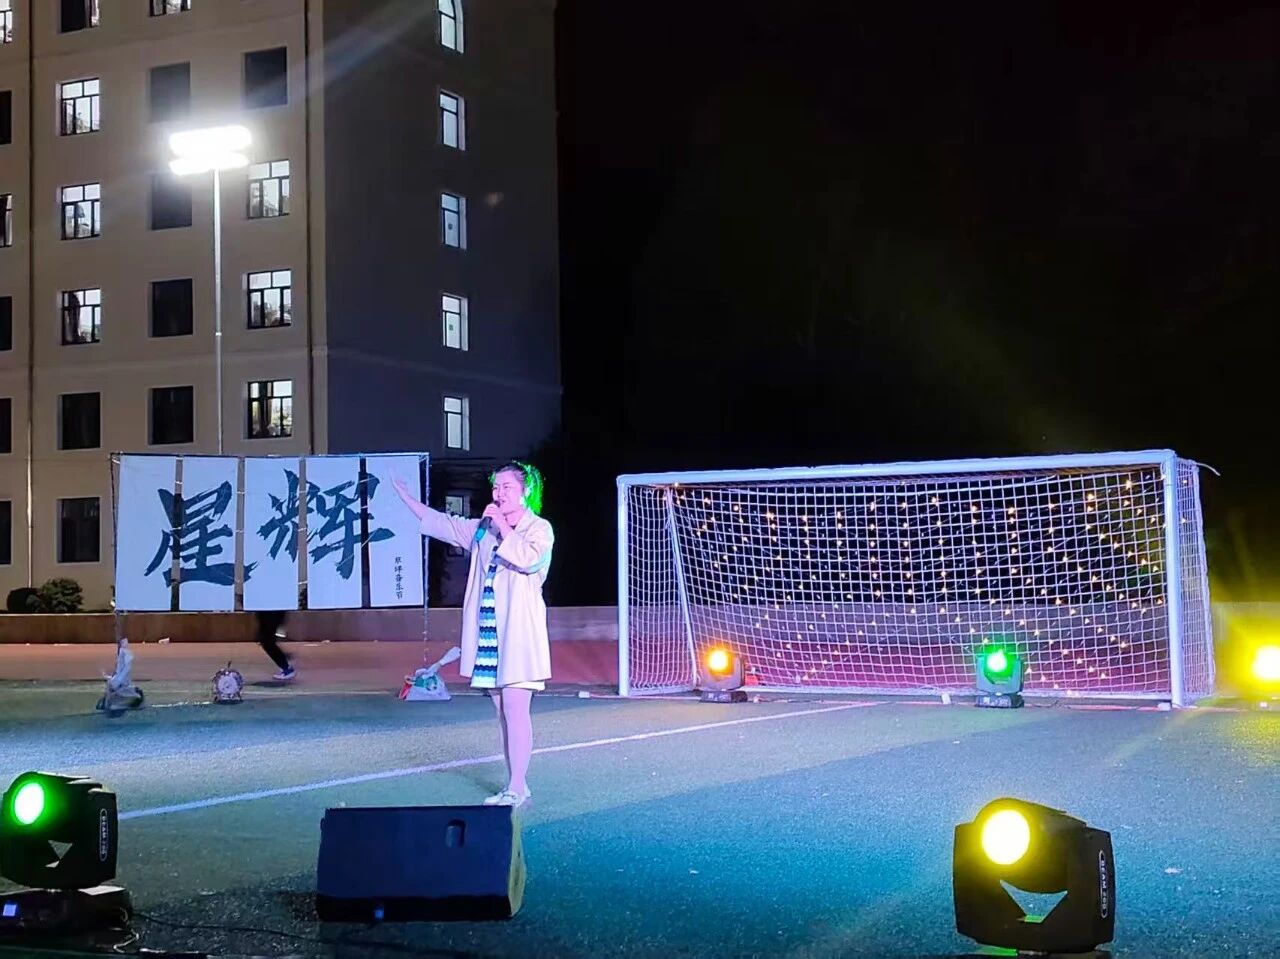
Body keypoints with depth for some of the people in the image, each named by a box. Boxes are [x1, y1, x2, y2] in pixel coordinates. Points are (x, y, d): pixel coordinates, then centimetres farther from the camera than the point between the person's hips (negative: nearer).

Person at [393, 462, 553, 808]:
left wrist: (502, 524, -14)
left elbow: (527, 558, -22)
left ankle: (517, 789, -9)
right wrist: (404, 495, 23)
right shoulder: (483, 529, 16)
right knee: (503, 711, 9)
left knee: (515, 709, -10)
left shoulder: (539, 529, -3)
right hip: (488, 633, 7)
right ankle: (514, 787, 15)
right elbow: (439, 523, 23)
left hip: (518, 634, -7)